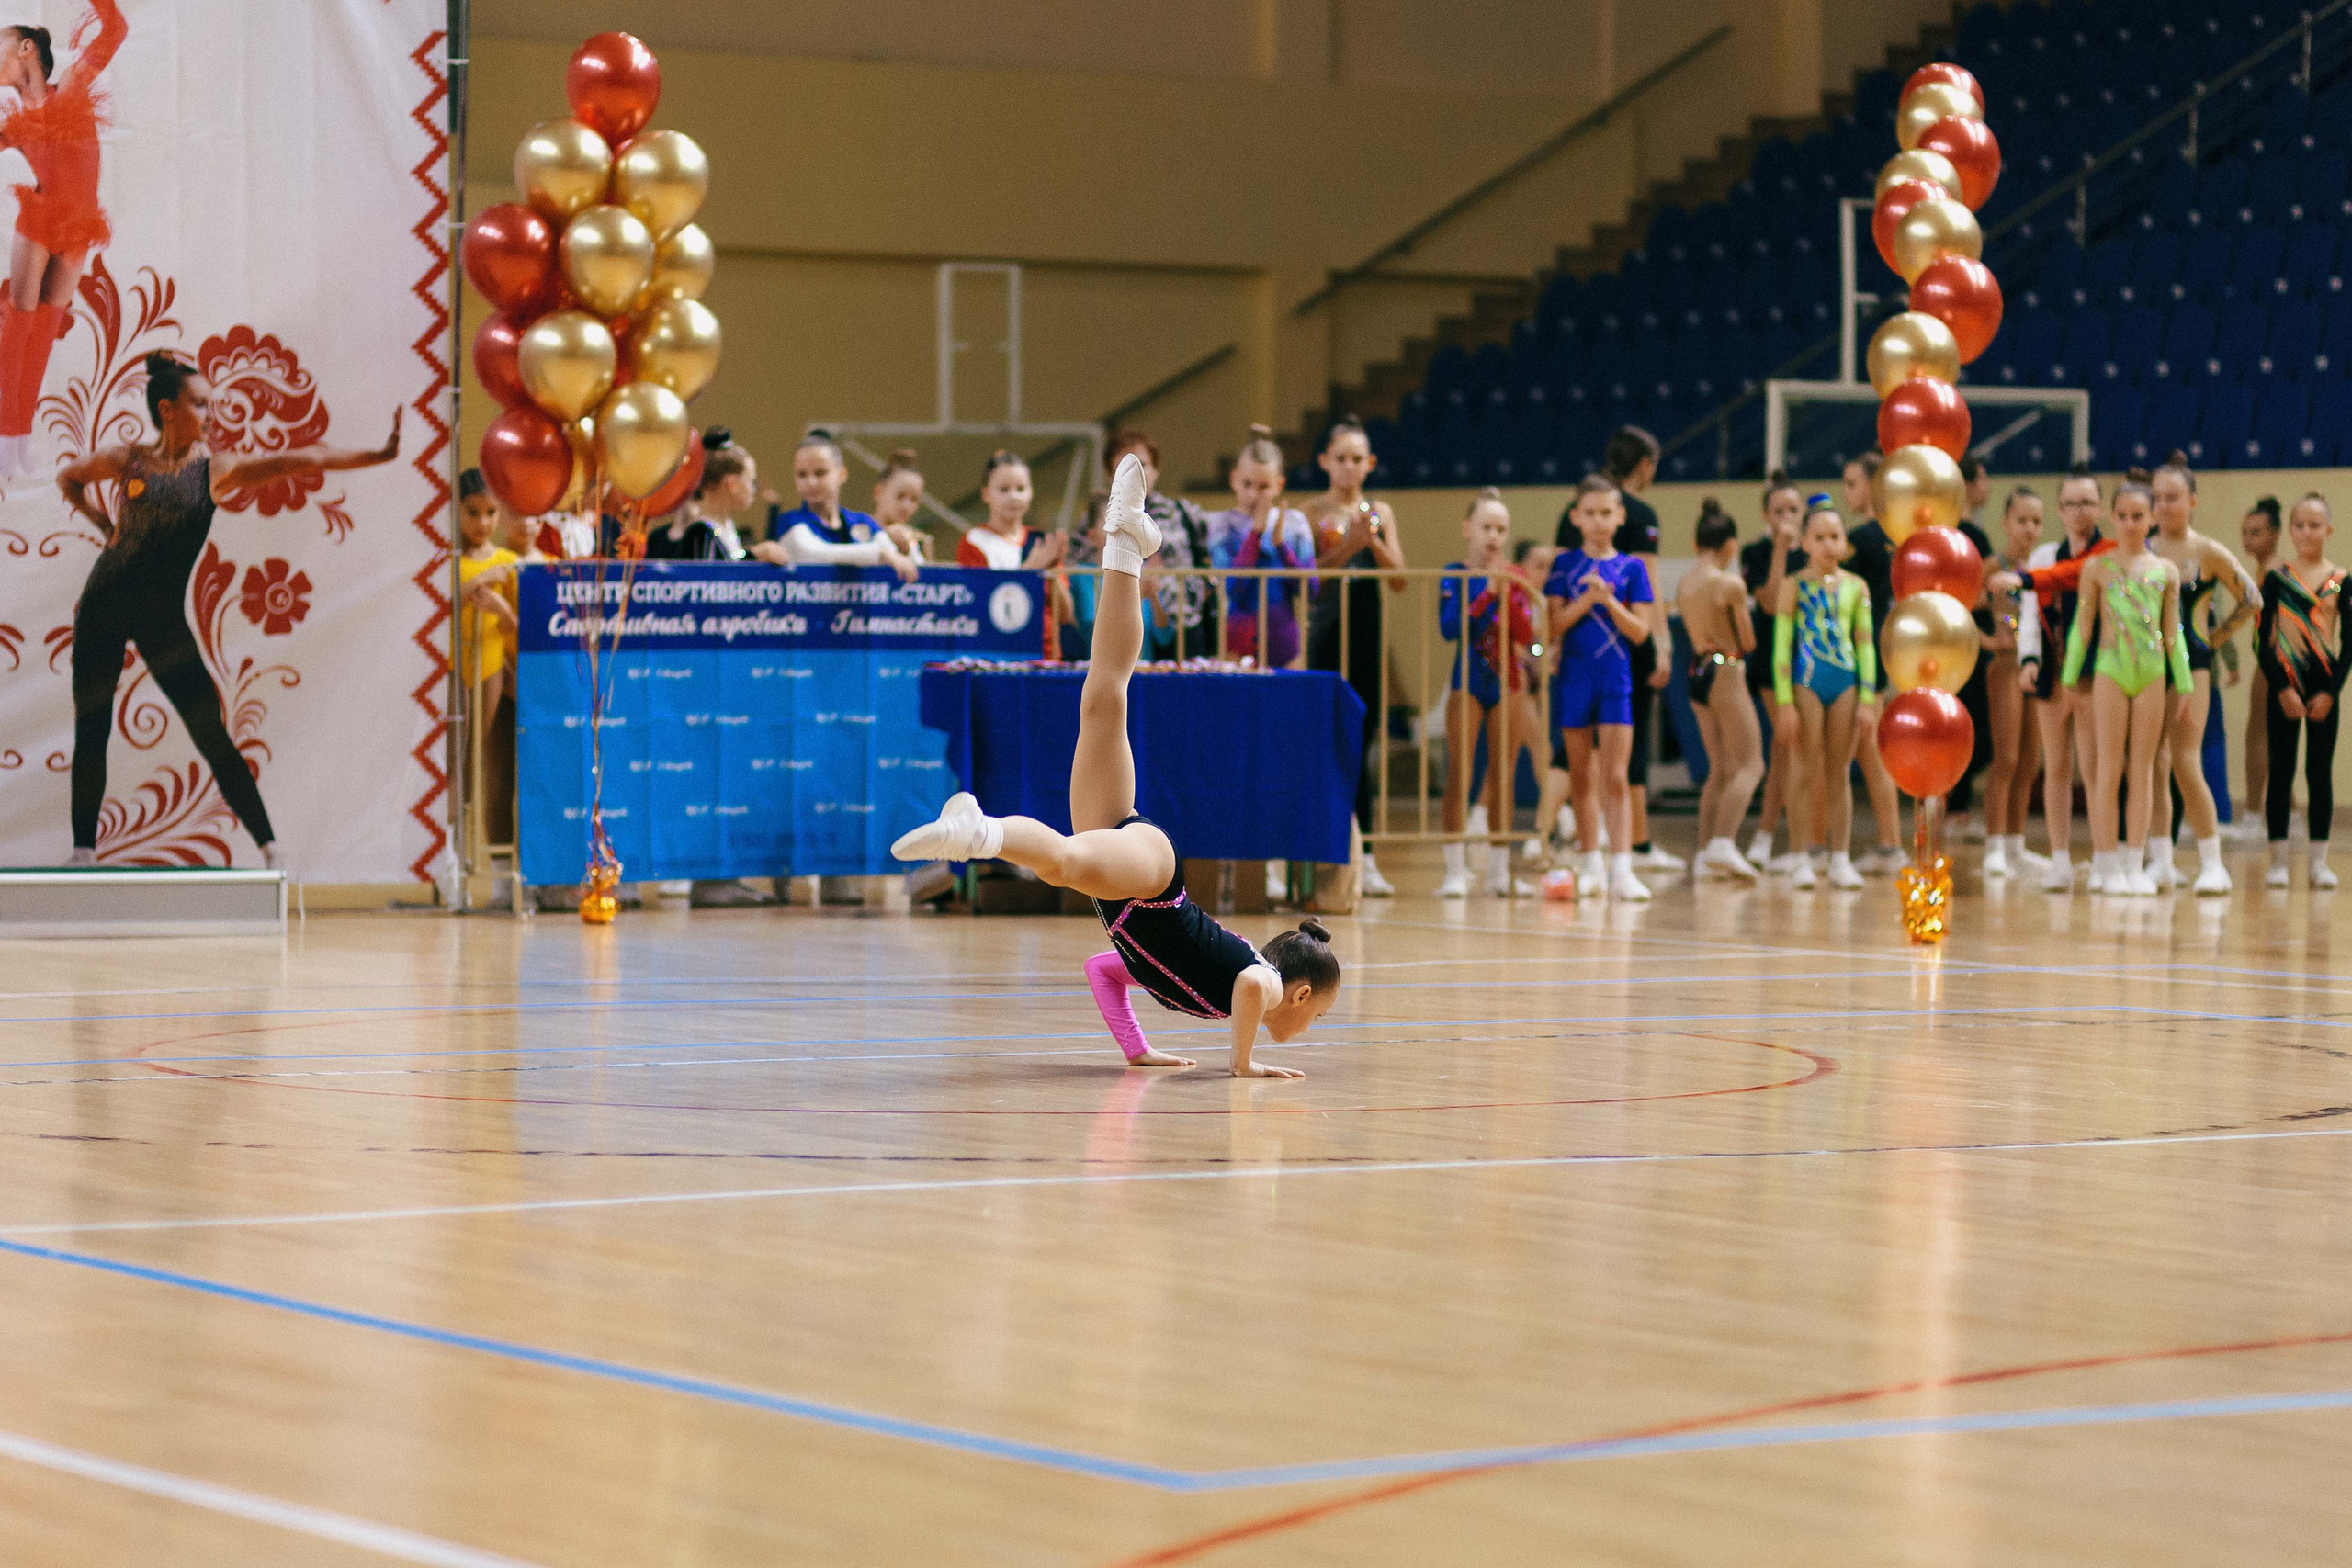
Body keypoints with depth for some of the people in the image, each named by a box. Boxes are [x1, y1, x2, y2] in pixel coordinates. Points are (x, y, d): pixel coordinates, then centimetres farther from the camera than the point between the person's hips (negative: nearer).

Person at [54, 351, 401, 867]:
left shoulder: (215, 471, -1)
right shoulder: (126, 461, 1)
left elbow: (302, 461, -10)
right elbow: (69, 479, 21)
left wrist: (379, 455, -18)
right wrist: (104, 522, 6)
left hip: (163, 618, -1)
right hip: (103, 610, 1)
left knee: (212, 736, -6)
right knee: (91, 733, 2)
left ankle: (270, 849, -2)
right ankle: (83, 852, 11)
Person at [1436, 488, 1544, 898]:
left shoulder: (1515, 578, 6)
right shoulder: (1455, 575, -2)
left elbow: (1528, 636, -3)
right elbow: (1449, 627, -16)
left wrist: (1508, 595, -15)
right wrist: (1487, 593, -20)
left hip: (1508, 679, 3)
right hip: (1468, 679, -3)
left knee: (1503, 776, 6)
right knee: (1459, 772, -6)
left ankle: (1499, 870, 12)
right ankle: (1456, 869, -5)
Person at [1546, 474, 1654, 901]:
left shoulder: (1631, 569, 2)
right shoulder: (1566, 566, 4)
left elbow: (1640, 631, -3)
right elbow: (1554, 625, -4)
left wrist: (1609, 600, -16)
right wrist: (1587, 598, -17)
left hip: (1615, 678, -1)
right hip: (1574, 676, 1)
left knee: (1616, 777, -7)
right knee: (1583, 776, 8)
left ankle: (1621, 869, -12)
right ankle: (1592, 866, 17)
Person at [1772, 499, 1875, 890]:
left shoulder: (1856, 587, 7)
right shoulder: (1795, 587, -1)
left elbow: (1865, 645, 8)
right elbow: (1781, 644, -2)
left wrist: (1867, 698, 3)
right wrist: (1785, 701, -8)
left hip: (1846, 682, 3)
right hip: (1807, 681, -2)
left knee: (1839, 772, 6)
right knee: (1807, 770, 0)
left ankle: (1840, 858, 9)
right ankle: (1803, 856, 4)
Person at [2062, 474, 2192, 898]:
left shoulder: (2166, 571, 8)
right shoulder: (2098, 568, 3)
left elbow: (2173, 632, 11)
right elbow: (2082, 626, 5)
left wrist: (2184, 685, 9)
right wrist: (2068, 680, 2)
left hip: (2152, 672, 2)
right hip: (2110, 671, -2)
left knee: (2142, 770, 4)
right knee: (2110, 768, -2)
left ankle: (2135, 864, 7)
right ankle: (2105, 864, 2)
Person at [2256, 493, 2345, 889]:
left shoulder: (2339, 580, 2)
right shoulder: (2277, 577, 0)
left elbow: (2347, 643, 3)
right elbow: (2263, 640, -1)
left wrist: (2331, 692, -7)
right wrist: (2282, 689, -9)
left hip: (2325, 685, 1)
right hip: (2284, 682, -1)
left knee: (2320, 771, 4)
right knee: (2280, 771, 1)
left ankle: (2319, 861, 8)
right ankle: (2278, 860, 5)